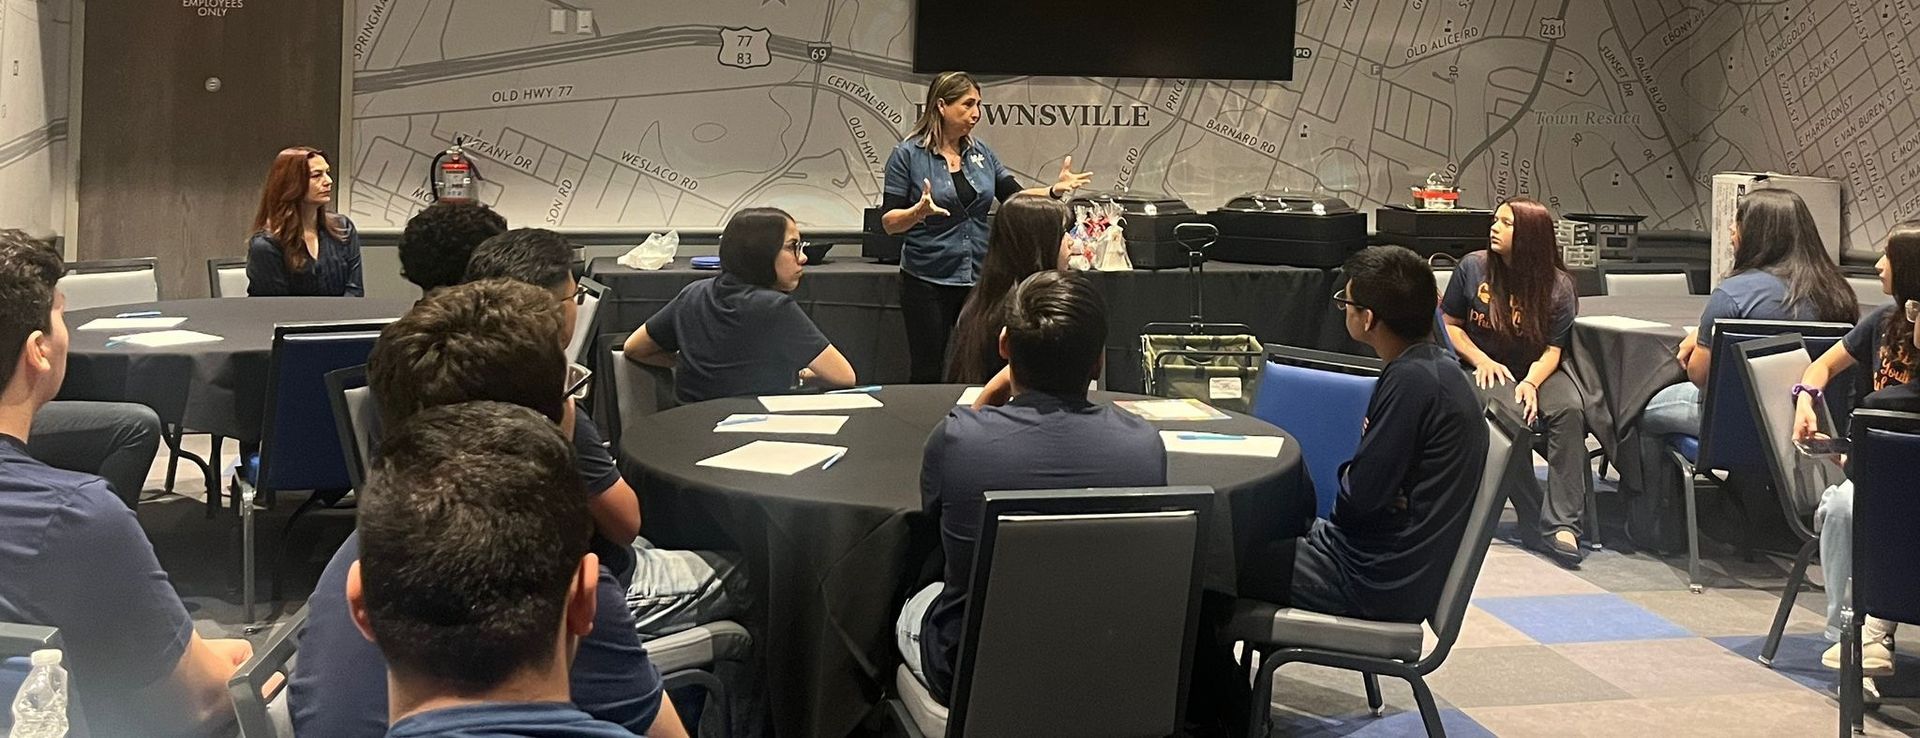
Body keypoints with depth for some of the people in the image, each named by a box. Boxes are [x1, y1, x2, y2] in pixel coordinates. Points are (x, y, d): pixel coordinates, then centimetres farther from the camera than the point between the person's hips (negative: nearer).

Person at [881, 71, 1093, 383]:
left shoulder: (981, 153, 9)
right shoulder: (908, 155, -6)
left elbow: (1015, 197, 6)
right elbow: (889, 222, -7)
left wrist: (1055, 190, -11)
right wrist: (919, 211, -26)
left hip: (978, 277, 4)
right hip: (928, 283, -4)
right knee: (927, 375, 3)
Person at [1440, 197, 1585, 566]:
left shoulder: (1558, 286, 0)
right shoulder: (1473, 267, 0)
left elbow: (1552, 350, -2)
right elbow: (1450, 325, 8)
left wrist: (1531, 382, -23)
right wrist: (1481, 361, -8)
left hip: (1535, 370, 2)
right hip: (1484, 369, -1)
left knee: (1570, 410, -31)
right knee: (1511, 417, -35)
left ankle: (1562, 525, -33)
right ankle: (1534, 522, -27)